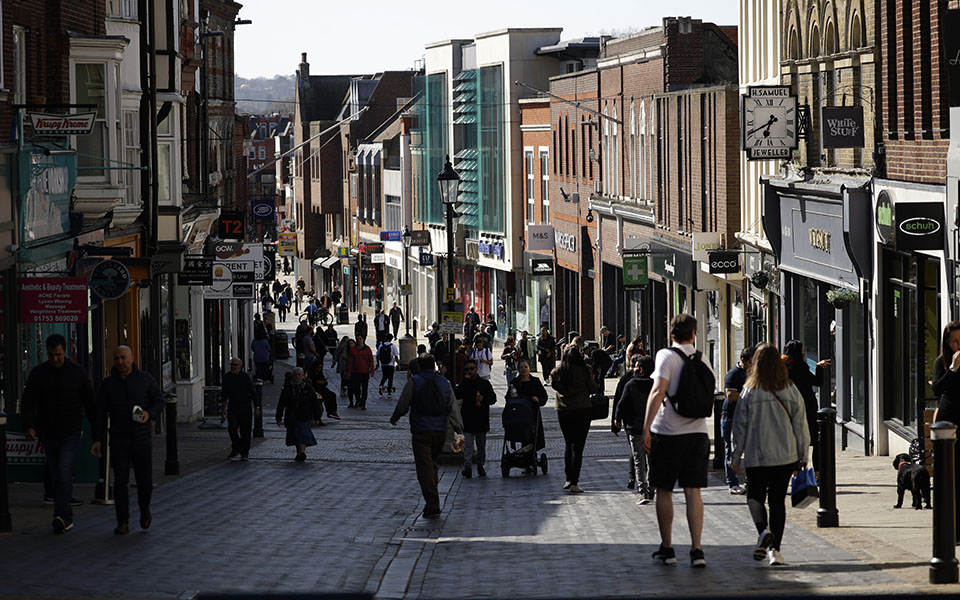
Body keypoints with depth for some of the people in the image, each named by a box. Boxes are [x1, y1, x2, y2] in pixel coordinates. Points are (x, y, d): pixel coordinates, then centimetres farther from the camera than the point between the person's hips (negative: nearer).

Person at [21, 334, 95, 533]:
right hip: (48, 433, 3)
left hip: (71, 433, -3)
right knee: (56, 475, 6)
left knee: (64, 472, -17)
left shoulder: (77, 372, 0)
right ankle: (66, 518, 13)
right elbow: (28, 401, -3)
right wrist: (29, 426, -18)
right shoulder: (38, 373, 1)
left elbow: (90, 402, 7)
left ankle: (62, 515, -23)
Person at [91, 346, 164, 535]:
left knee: (144, 480, 2)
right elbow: (100, 413, 7)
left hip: (142, 439, 0)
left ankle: (144, 509, 32)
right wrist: (97, 440, 2)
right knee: (120, 481, -6)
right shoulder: (108, 384, 5)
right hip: (118, 440, 0)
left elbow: (159, 400, 8)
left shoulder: (145, 379, 2)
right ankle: (123, 522, -1)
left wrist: (149, 414, -14)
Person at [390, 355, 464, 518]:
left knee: (424, 468, -4)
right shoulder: (445, 383, 7)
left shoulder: (413, 382, -4)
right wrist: (460, 432, 3)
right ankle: (432, 503, 23)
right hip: (441, 431, 4)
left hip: (421, 431, -4)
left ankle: (432, 505, -12)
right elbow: (453, 409, 4)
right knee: (432, 465, 20)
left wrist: (394, 419, 18)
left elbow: (402, 407, -3)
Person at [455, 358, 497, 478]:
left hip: (481, 419, 2)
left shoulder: (484, 383, 6)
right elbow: (457, 395, -14)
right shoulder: (463, 384, 4)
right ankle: (467, 466, -14)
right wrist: (466, 381, -14)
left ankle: (480, 465, 24)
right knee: (468, 444, -10)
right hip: (467, 420, -2)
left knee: (481, 444, 11)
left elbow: (493, 399, 5)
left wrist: (483, 398, -15)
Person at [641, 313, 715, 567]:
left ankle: (667, 549, 13)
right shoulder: (702, 360, 8)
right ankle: (696, 549, -3)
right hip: (697, 432, 4)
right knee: (693, 492, 4)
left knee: (664, 491, 8)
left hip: (668, 433, -4)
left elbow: (658, 391, -19)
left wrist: (646, 428, -19)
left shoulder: (666, 356, -8)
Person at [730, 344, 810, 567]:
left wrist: (736, 456, 7)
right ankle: (774, 548, 4)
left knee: (755, 496, 13)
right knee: (778, 500, 9)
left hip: (757, 456, -2)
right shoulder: (791, 391, -1)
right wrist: (802, 457, 11)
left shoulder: (750, 392, -7)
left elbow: (740, 427, -3)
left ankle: (764, 530, -15)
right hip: (786, 456, 2)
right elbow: (800, 425, 3)